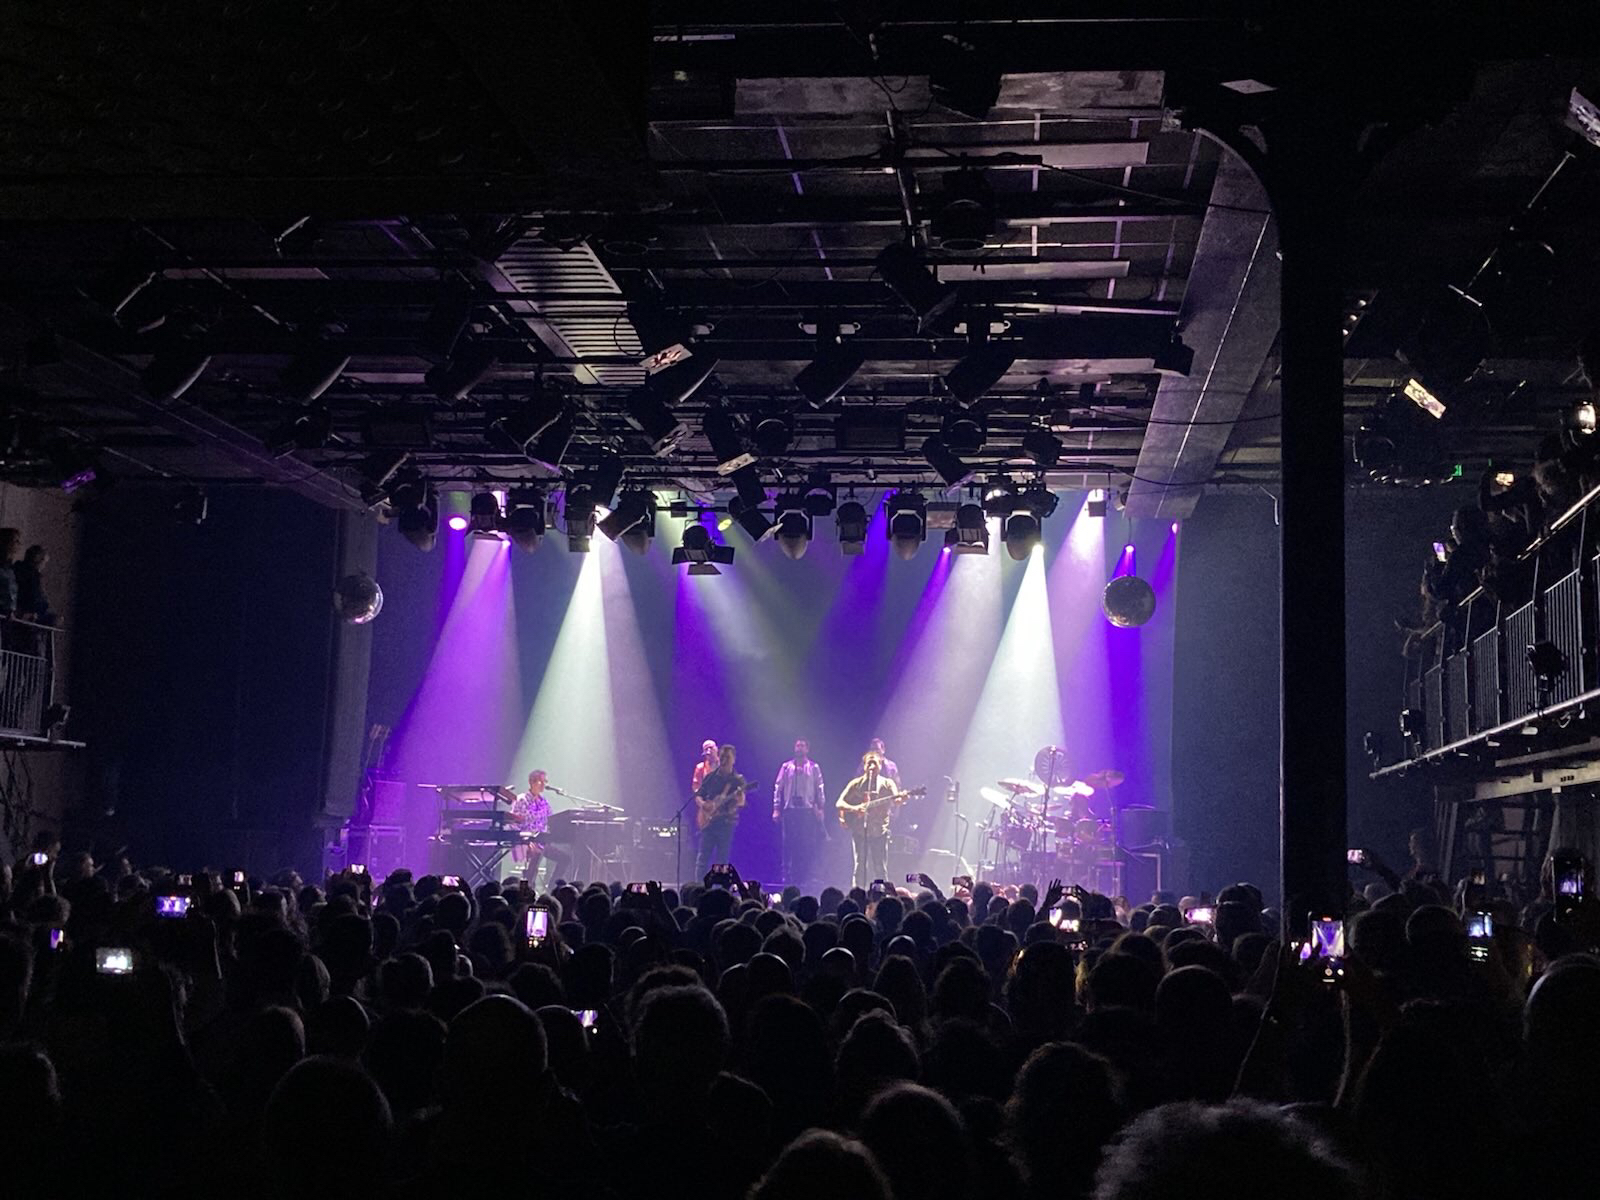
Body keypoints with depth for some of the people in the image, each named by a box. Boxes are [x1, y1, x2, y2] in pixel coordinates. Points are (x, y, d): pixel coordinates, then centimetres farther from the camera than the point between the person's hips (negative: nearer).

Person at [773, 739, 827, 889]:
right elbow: (778, 788, 9)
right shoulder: (786, 767, 11)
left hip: (807, 810, -1)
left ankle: (804, 878, 2)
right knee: (788, 845, 0)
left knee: (807, 847, -3)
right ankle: (787, 877, 5)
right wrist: (776, 808, 1)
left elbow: (820, 789, 7)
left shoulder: (814, 768, 9)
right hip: (789, 810, 1)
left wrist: (820, 807, -3)